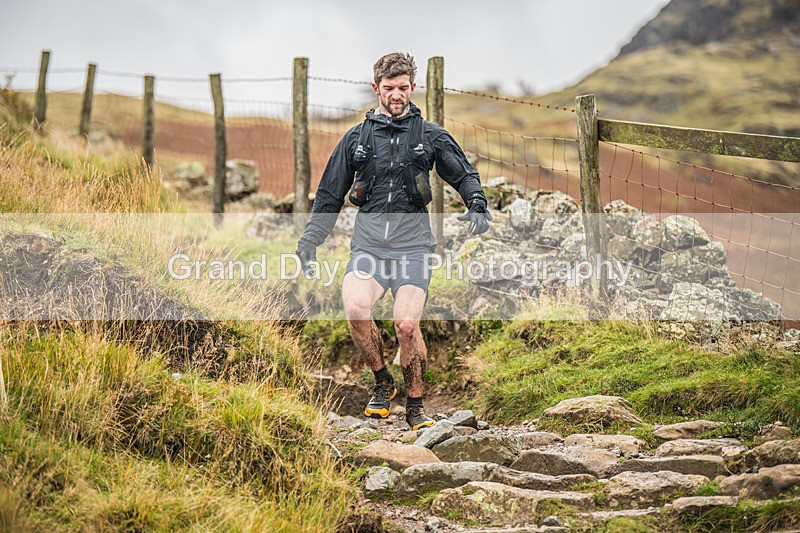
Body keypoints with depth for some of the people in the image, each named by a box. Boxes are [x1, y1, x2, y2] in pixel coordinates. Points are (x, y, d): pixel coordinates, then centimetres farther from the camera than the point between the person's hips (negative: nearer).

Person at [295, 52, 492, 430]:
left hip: (412, 246, -1)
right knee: (355, 307, -24)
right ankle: (382, 382, 0)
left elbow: (465, 175, 17)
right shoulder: (357, 138, 13)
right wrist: (310, 240, 15)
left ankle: (415, 406, 3)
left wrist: (477, 208, -3)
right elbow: (330, 194, 19)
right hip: (368, 245, 1)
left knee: (406, 324, -16)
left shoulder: (430, 136, 10)